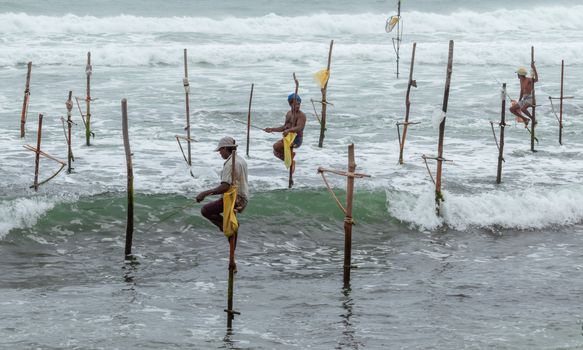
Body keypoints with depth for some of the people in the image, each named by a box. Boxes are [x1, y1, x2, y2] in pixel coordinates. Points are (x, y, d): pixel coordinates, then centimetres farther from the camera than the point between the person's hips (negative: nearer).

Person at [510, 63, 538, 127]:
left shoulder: (529, 80, -13)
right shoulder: (521, 81, 13)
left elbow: (536, 80, -36)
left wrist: (534, 68, -39)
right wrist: (519, 102, 27)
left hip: (530, 98, -9)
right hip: (524, 99, 9)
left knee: (523, 109, -36)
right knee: (512, 109, 6)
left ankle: (533, 119, -18)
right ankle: (525, 119, 11)